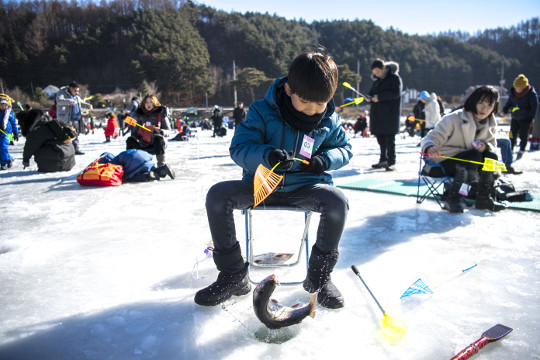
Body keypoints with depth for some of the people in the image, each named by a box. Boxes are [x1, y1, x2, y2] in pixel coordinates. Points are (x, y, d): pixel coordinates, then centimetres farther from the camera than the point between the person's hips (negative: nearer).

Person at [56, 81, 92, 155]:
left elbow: (80, 102, 30)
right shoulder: (62, 92, -6)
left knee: (76, 134, 10)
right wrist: (70, 101, -35)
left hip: (76, 118, 8)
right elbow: (59, 101, -24)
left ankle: (76, 149, 18)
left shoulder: (76, 95, 17)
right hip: (65, 118, -8)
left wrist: (87, 105, 10)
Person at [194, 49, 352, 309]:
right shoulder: (263, 111, -9)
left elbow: (345, 148, 11)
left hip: (304, 187, 1)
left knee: (337, 202, -30)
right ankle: (233, 276, -8)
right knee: (217, 196, -23)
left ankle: (319, 277, -7)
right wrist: (267, 155, -36)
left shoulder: (329, 120, -1)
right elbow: (239, 148, -14)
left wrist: (326, 159, -13)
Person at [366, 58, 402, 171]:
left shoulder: (395, 77, -4)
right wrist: (369, 97, -1)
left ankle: (391, 163, -3)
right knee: (380, 138, 10)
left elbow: (396, 93, -16)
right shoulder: (377, 80, 18)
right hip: (378, 113, 7)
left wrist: (379, 97, -22)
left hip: (390, 113, -7)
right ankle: (383, 160, 21)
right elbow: (372, 91, 23)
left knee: (390, 139, -7)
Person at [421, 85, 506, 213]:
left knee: (491, 156, -18)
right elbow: (433, 137, -19)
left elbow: (493, 147, 9)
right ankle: (453, 198, -24)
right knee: (474, 155, -29)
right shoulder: (454, 119, -14)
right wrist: (430, 147, -44)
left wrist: (486, 146, -17)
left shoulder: (490, 125, 6)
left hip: (469, 164, 6)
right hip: (439, 164, -6)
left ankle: (483, 198, -7)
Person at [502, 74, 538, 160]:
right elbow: (509, 102, 14)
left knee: (523, 136, 3)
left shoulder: (531, 94, -15)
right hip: (515, 118, 4)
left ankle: (521, 151, 20)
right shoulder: (513, 92, -3)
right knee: (512, 134, 5)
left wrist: (531, 117, -14)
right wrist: (505, 110, 6)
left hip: (525, 119, -4)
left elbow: (534, 107, -9)